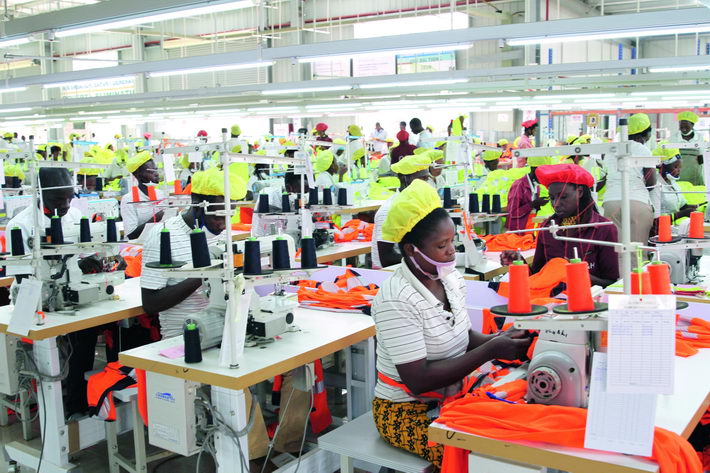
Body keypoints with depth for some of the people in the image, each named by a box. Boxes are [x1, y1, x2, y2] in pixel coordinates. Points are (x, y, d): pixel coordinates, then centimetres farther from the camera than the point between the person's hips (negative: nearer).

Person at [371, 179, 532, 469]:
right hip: (408, 412, -7)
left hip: (451, 397, 7)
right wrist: (491, 350, -25)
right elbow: (419, 381, -25)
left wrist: (500, 340, -11)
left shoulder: (451, 279, 0)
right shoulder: (396, 301, -23)